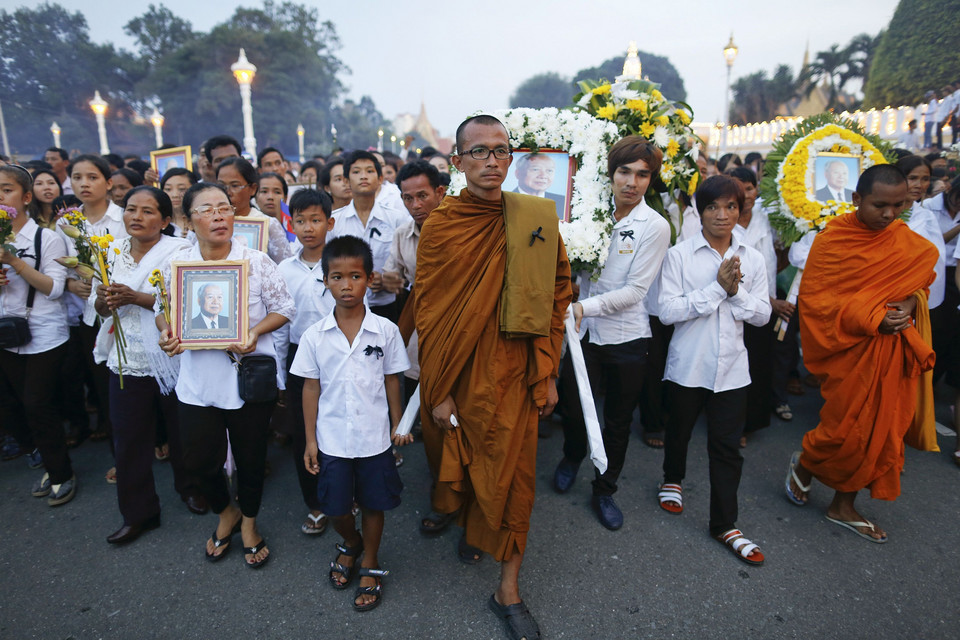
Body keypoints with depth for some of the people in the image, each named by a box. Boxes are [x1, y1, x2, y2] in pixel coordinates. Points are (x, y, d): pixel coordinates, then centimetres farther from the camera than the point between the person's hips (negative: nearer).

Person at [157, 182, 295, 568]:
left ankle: (248, 521, 41)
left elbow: (283, 308, -4)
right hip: (197, 380, 2)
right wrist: (166, 333, -11)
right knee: (197, 460, 9)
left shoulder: (256, 261, -9)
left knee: (251, 458, 12)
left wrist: (255, 332, -20)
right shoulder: (176, 264, -2)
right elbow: (163, 310, 10)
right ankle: (225, 513, 42)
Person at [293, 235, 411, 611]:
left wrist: (397, 425, 5)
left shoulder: (385, 331, -9)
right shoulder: (314, 336, -7)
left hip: (374, 437, -1)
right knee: (336, 507, 13)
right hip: (332, 439, 1)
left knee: (373, 504, 13)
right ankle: (351, 544, 46)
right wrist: (310, 440, 2)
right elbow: (311, 388, 0)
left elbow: (392, 382, 1)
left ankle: (370, 564, 38)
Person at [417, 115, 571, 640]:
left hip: (515, 370, 1)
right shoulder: (439, 228, -6)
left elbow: (557, 294, 4)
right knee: (462, 465, 15)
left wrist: (548, 374, 2)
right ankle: (466, 522, 50)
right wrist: (438, 393, -5)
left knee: (512, 476, 7)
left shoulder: (537, 218, -1)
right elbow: (427, 314, -4)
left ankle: (509, 590, 23)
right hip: (461, 373, 0)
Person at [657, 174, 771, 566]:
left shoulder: (752, 259, 3)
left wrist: (736, 291, -15)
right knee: (679, 430, 18)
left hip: (731, 367, 2)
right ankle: (673, 479, 47)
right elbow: (667, 311, -16)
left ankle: (724, 524, 18)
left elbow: (762, 315, 3)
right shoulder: (679, 255, -7)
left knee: (727, 446, 5)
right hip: (688, 364, -2)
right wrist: (716, 287, -18)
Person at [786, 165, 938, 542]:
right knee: (848, 426, -2)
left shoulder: (909, 243, 3)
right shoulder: (832, 240, -11)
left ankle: (844, 507, 27)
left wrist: (911, 302, -7)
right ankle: (803, 465, 32)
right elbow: (813, 297, -13)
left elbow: (920, 280, 17)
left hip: (893, 351, 5)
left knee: (880, 428, 10)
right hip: (853, 349, -5)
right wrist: (870, 319, -22)